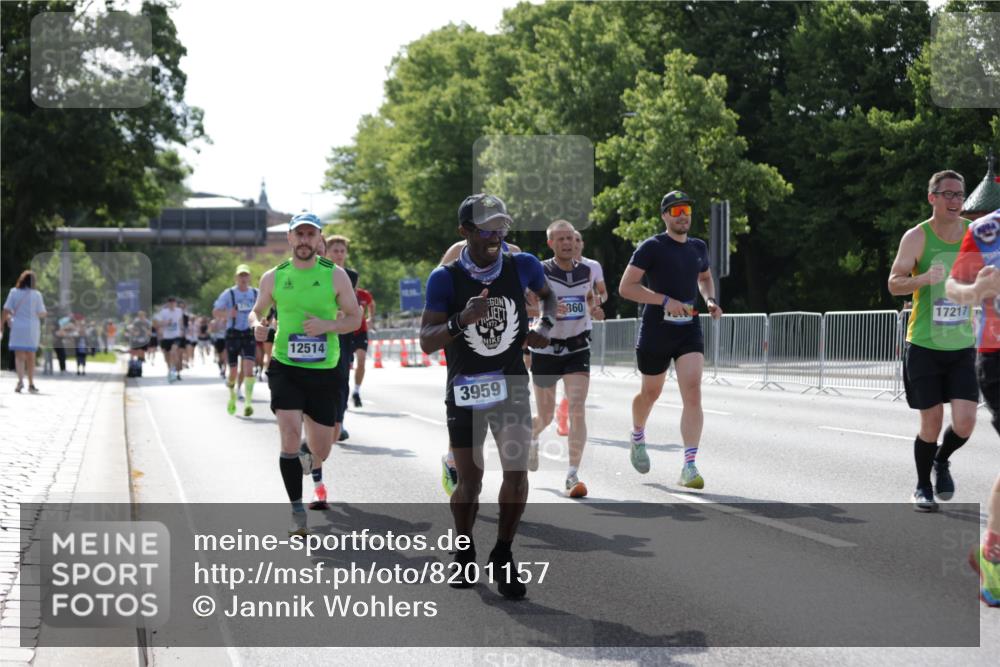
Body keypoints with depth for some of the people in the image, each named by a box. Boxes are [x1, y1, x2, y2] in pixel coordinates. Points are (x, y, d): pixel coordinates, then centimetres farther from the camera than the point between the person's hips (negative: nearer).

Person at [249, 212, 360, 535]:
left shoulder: (335, 275, -2)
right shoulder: (273, 277, 2)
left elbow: (355, 317, 2)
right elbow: (256, 311, 16)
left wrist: (327, 325, -17)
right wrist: (257, 325, -8)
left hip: (324, 372, 1)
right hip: (285, 367, 0)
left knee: (321, 448, 8)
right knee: (290, 434, -19)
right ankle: (297, 512, -9)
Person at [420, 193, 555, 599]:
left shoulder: (522, 266, -6)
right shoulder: (445, 279, -14)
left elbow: (548, 295, 17)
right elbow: (426, 342, -20)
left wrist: (545, 326, -3)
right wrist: (462, 320, -37)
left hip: (512, 386, 1)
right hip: (465, 390, -1)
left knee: (517, 471, -13)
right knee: (469, 483, 4)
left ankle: (503, 555, 7)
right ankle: (464, 552, 30)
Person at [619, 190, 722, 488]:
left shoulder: (698, 247, 10)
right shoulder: (652, 247, -8)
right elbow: (626, 287, -14)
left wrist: (711, 300, 10)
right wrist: (666, 301, -22)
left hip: (690, 331, 3)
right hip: (655, 331, -3)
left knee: (693, 393, -15)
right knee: (651, 392, 14)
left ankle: (689, 467, -17)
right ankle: (637, 437, 47)